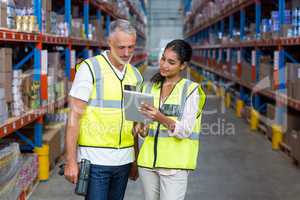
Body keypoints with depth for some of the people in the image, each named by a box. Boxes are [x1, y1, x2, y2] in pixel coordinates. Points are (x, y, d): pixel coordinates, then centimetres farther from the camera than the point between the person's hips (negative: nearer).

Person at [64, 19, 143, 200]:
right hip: (95, 159, -5)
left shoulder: (135, 75, 10)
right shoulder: (90, 68, -7)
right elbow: (75, 116, -10)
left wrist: (135, 160, 15)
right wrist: (71, 161, -13)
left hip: (124, 160, 5)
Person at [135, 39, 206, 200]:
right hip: (148, 160, 5)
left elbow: (185, 130, -13)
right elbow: (143, 120, 13)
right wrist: (142, 129, -9)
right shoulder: (149, 87, 9)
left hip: (175, 163, -4)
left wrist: (161, 118, -29)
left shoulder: (191, 90, -5)